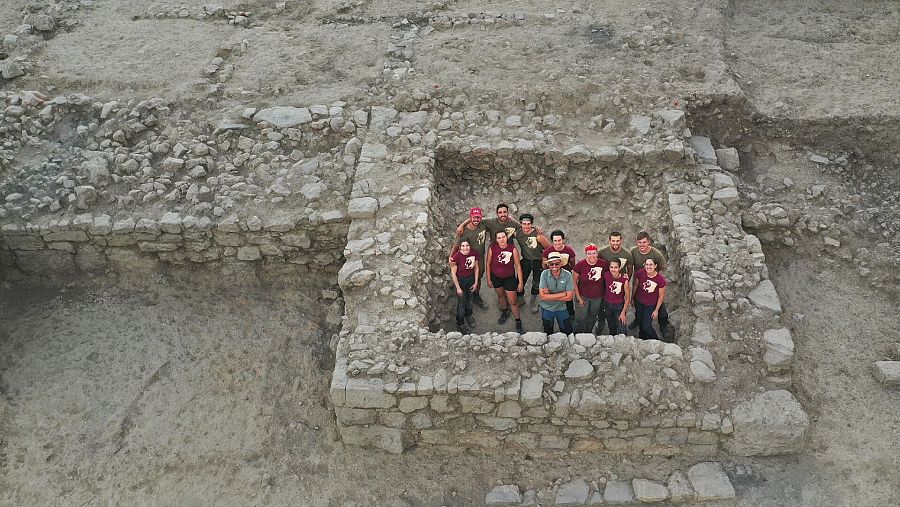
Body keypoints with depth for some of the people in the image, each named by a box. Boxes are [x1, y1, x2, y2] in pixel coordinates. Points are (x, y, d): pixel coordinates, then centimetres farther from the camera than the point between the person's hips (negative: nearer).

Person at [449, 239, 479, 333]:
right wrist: (458, 288, -14)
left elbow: (476, 268, -1)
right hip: (460, 280, -4)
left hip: (471, 279, 4)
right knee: (462, 302, 8)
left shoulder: (474, 254, -16)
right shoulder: (456, 257, -28)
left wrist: (476, 282, 1)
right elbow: (453, 273, -19)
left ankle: (469, 315, 52)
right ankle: (460, 323, 29)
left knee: (469, 299, 25)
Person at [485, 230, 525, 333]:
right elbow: (488, 264, -4)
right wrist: (488, 279, 1)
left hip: (509, 278, -2)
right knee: (500, 295, 26)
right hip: (496, 277, 2)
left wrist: (520, 282, -9)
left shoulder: (513, 249, -22)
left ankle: (518, 323, 20)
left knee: (513, 302, 2)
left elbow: (518, 266, -13)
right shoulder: (492, 248, -18)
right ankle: (505, 312, 53)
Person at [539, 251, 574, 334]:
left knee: (568, 333, 11)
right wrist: (562, 294, -24)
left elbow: (569, 297, -19)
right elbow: (543, 296, -24)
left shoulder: (567, 275, -18)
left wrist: (550, 296, -22)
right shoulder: (544, 274, -19)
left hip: (561, 308, 0)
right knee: (548, 334, 20)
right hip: (547, 309, 0)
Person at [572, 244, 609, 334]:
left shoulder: (604, 263, -15)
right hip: (583, 296, -2)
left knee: (592, 318, 21)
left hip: (597, 297, 2)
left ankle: (588, 333, 44)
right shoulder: (580, 264, -18)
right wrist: (578, 297, -8)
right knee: (580, 319, 0)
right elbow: (574, 281, -8)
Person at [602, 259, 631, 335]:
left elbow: (627, 298, -14)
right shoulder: (606, 275, -16)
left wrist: (623, 313, -15)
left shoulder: (624, 279, -24)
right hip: (607, 304, 3)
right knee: (611, 327, 22)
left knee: (622, 331, -9)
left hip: (619, 306, -3)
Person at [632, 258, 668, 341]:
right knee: (640, 322, 21)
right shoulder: (640, 273, -21)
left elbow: (661, 297, -13)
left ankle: (655, 340, 28)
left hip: (650, 305, -3)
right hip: (638, 302, 3)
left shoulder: (661, 280, -27)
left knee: (646, 326, -2)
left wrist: (656, 310, -7)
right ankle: (642, 337, 51)